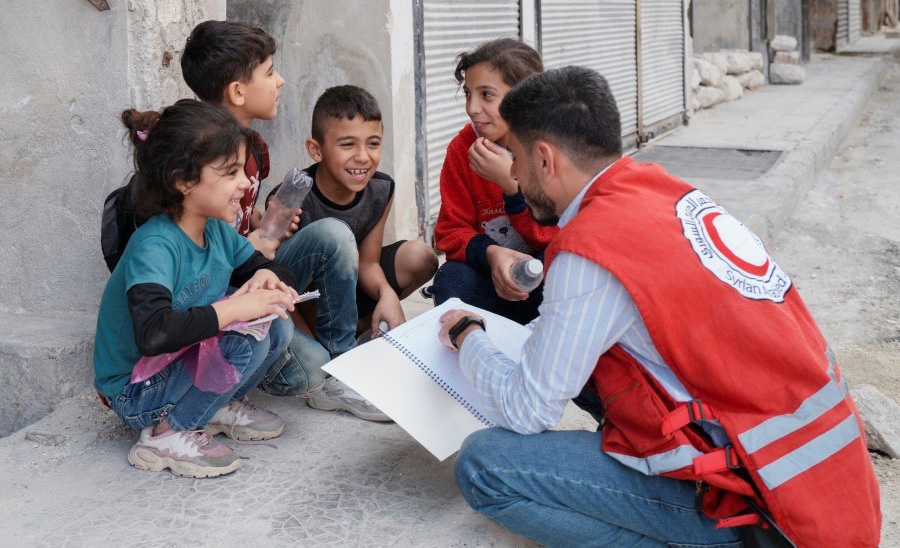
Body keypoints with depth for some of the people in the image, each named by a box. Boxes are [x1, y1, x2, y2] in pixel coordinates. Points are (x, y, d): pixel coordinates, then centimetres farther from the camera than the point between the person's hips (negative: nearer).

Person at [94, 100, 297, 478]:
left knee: (277, 327, -10)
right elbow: (154, 334, -43)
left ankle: (223, 405, 9)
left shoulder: (217, 231, -2)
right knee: (247, 342, -28)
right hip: (135, 393, -8)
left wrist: (267, 278, -14)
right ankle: (166, 435, -12)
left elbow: (274, 269, 10)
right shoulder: (154, 246, -28)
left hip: (185, 366, 8)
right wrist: (234, 308, -37)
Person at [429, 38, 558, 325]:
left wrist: (511, 183, -30)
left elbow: (559, 238, -16)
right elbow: (451, 230, -5)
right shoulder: (462, 148, -5)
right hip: (487, 269, 1)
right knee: (452, 279, -31)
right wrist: (490, 254, -28)